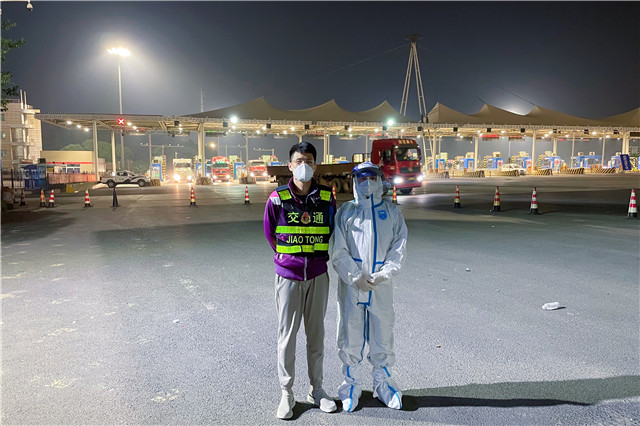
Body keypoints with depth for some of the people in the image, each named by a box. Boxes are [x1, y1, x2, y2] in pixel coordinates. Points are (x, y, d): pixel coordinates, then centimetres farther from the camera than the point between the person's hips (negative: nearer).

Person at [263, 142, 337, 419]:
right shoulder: (278, 199, -6)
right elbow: (270, 234, 5)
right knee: (287, 334, 4)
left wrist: (319, 257, 7)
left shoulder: (326, 198, -1)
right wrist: (288, 257, 6)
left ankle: (316, 389, 27)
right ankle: (286, 394, 18)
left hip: (318, 275, 2)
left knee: (316, 333, 12)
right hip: (288, 275, -2)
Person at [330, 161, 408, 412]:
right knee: (350, 334, 6)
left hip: (381, 284, 1)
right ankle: (352, 384, 24)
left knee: (382, 333, 10)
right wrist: (356, 277, -12)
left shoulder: (391, 212, 7)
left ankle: (383, 384, 29)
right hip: (351, 284, -1)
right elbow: (338, 251, -3)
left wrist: (383, 274, -10)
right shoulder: (346, 211, 2)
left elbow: (399, 248, 2)